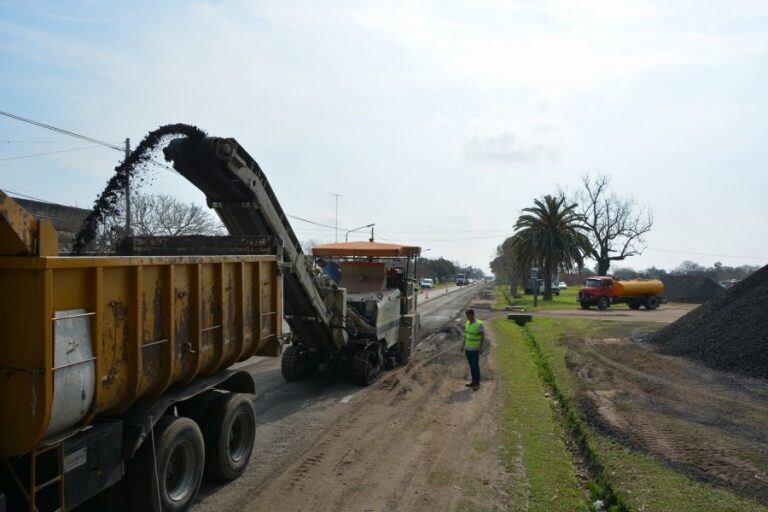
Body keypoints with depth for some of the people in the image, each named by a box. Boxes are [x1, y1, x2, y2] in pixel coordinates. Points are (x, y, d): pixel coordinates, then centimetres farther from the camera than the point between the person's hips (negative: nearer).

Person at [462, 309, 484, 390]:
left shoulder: (479, 324, -17)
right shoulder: (467, 323, 5)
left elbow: (483, 336, -15)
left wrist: (481, 348, -19)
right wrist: (463, 345, 14)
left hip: (475, 349, -7)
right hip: (467, 348, 7)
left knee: (475, 366, -2)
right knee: (471, 366, 12)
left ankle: (477, 383, 9)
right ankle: (473, 382, 20)